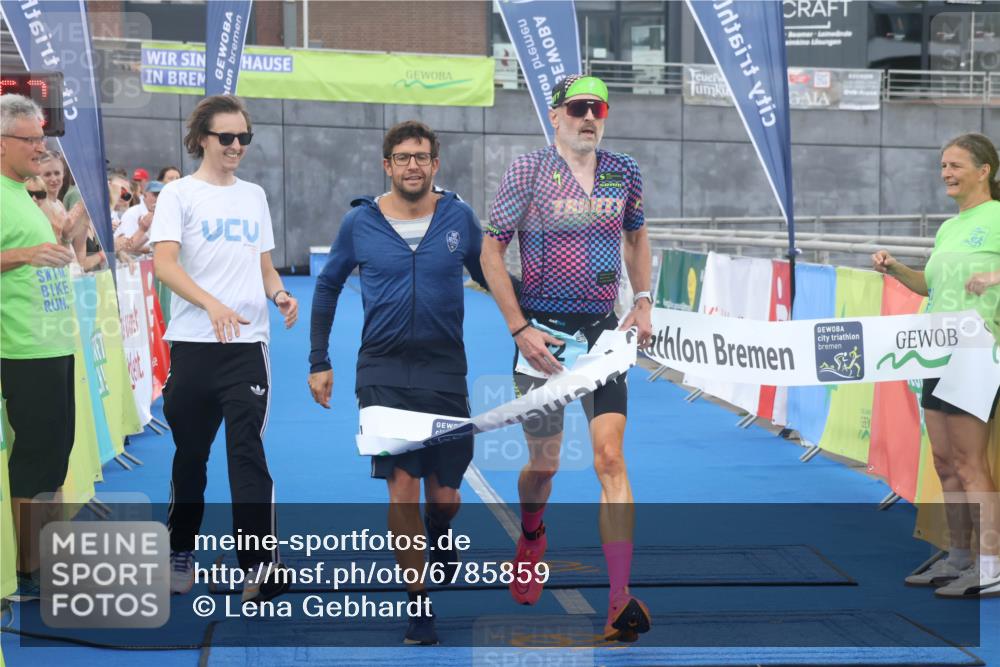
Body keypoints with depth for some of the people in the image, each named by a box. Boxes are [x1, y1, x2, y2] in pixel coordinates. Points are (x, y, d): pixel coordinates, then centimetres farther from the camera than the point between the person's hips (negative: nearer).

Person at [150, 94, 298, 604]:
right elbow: (164, 263, -13)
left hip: (248, 343, 2)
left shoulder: (254, 196, 14)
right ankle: (180, 553, 27)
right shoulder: (179, 194, -1)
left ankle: (259, 564, -10)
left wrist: (279, 294, -3)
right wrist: (212, 304, -27)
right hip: (193, 345, -2)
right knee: (190, 452, 9)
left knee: (247, 450, -8)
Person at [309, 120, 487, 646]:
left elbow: (490, 276, 14)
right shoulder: (360, 222, 0)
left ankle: (438, 535, 45)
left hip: (444, 370, 1)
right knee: (402, 491, -10)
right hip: (383, 372, -1)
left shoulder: (459, 218, 1)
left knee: (444, 496, 7)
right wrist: (319, 361, 11)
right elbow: (327, 287, 13)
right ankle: (419, 605, 4)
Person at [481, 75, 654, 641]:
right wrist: (520, 328, -11)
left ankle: (621, 601, -13)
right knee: (544, 463, 9)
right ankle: (531, 538, 44)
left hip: (603, 329, 2)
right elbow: (491, 250, -5)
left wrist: (643, 304, 8)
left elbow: (637, 236, 21)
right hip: (542, 331, -2)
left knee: (611, 456, -10)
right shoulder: (529, 171, -6)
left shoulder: (624, 171, 5)